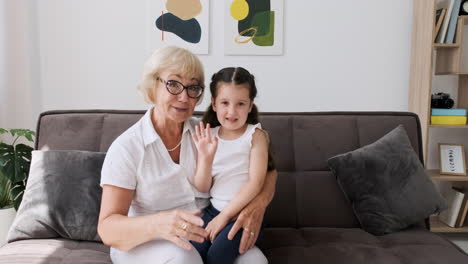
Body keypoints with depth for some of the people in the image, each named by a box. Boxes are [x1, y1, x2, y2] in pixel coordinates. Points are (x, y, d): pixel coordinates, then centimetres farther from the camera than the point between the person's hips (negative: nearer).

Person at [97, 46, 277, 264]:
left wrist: (259, 203, -20)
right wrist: (157, 224, -37)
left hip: (203, 235, 3)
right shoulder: (125, 148, -10)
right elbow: (107, 229, -15)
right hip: (144, 244, -2)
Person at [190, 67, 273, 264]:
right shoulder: (208, 136, 2)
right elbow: (202, 188, 0)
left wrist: (224, 216, -15)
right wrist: (205, 157, -18)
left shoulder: (255, 135, -5)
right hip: (214, 209, 3)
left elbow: (256, 182, -13)